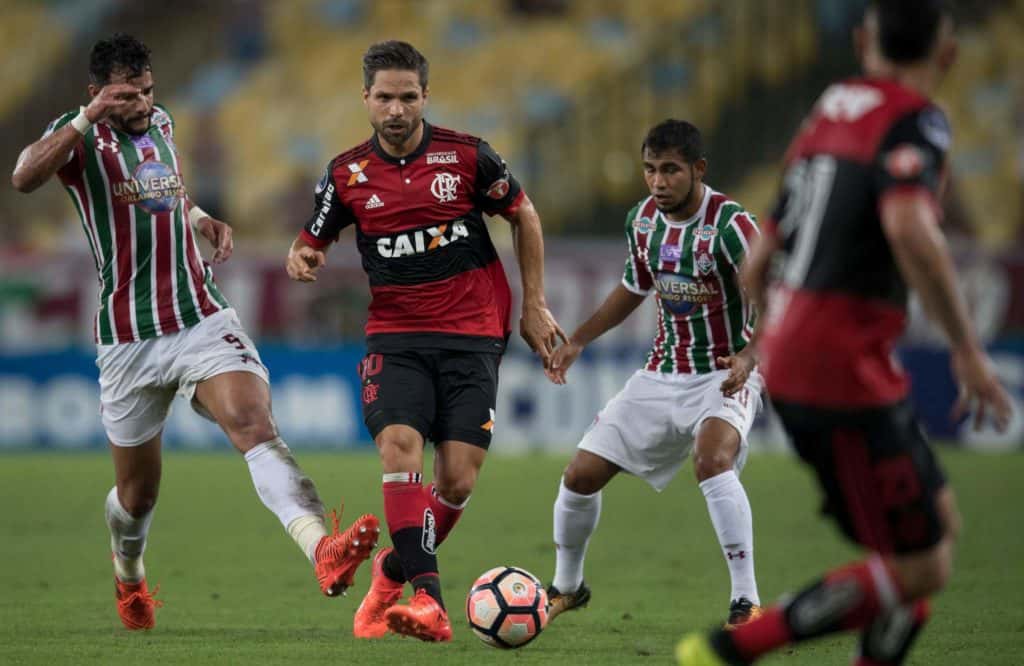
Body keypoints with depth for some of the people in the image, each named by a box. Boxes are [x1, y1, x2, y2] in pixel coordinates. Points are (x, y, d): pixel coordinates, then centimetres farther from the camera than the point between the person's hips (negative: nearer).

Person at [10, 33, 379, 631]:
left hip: (203, 318, 3)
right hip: (129, 340, -3)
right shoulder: (80, 136, -7)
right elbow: (25, 178, -30)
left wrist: (198, 216, 14)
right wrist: (88, 117, -35)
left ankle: (324, 552, -45)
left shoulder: (161, 122, 11)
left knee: (255, 423, -24)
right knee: (138, 491, 12)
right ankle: (128, 576, 46)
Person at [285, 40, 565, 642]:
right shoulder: (347, 174, 2)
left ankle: (395, 571, 17)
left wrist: (534, 305, 10)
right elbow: (315, 242, 14)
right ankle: (427, 594, -30)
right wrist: (303, 259, -12)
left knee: (458, 479, -9)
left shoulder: (467, 156, -3)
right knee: (399, 446, -24)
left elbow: (525, 216, 11)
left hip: (472, 335, -1)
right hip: (395, 337, 1)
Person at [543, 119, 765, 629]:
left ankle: (747, 603, -30)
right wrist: (577, 342, 15)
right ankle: (566, 587, 29)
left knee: (713, 458, -36)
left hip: (726, 375, -6)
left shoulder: (730, 224, -20)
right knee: (580, 474, 2)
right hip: (662, 373, 6)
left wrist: (748, 357, -43)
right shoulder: (642, 220, 1)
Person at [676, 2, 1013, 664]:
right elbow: (910, 230, -30)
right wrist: (969, 349, -22)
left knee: (941, 525, 16)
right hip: (844, 377, -9)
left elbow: (761, 256, 20)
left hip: (791, 357, 9)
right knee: (920, 571, -3)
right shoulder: (914, 120, -11)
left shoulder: (829, 111, 15)